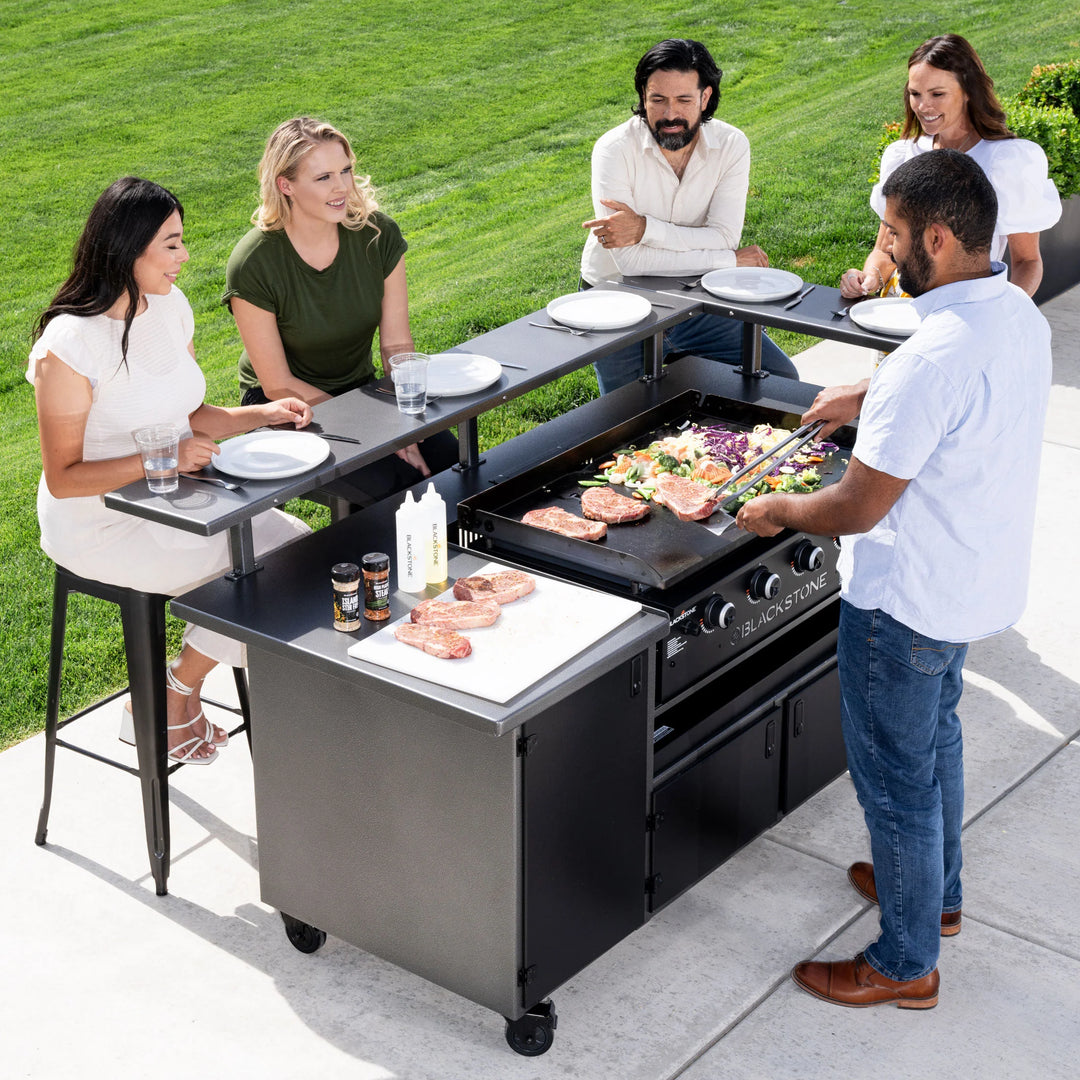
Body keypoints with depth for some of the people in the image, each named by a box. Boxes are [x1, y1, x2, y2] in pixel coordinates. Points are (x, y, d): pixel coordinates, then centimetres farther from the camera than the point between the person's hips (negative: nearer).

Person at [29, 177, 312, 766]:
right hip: (101, 525, -8)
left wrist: (263, 415, -4)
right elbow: (63, 477, -20)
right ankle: (170, 700, 5)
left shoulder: (169, 305, 2)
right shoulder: (69, 346, -22)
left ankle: (179, 694, 6)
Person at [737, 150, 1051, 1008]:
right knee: (934, 733, 29)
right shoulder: (1018, 316, -4)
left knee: (895, 773, 8)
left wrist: (778, 510, -9)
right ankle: (937, 892, 49)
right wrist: (870, 396, 19)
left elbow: (857, 510, -27)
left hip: (908, 600, -9)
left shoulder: (931, 362, -33)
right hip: (979, 578, 9)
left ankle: (906, 964, 25)